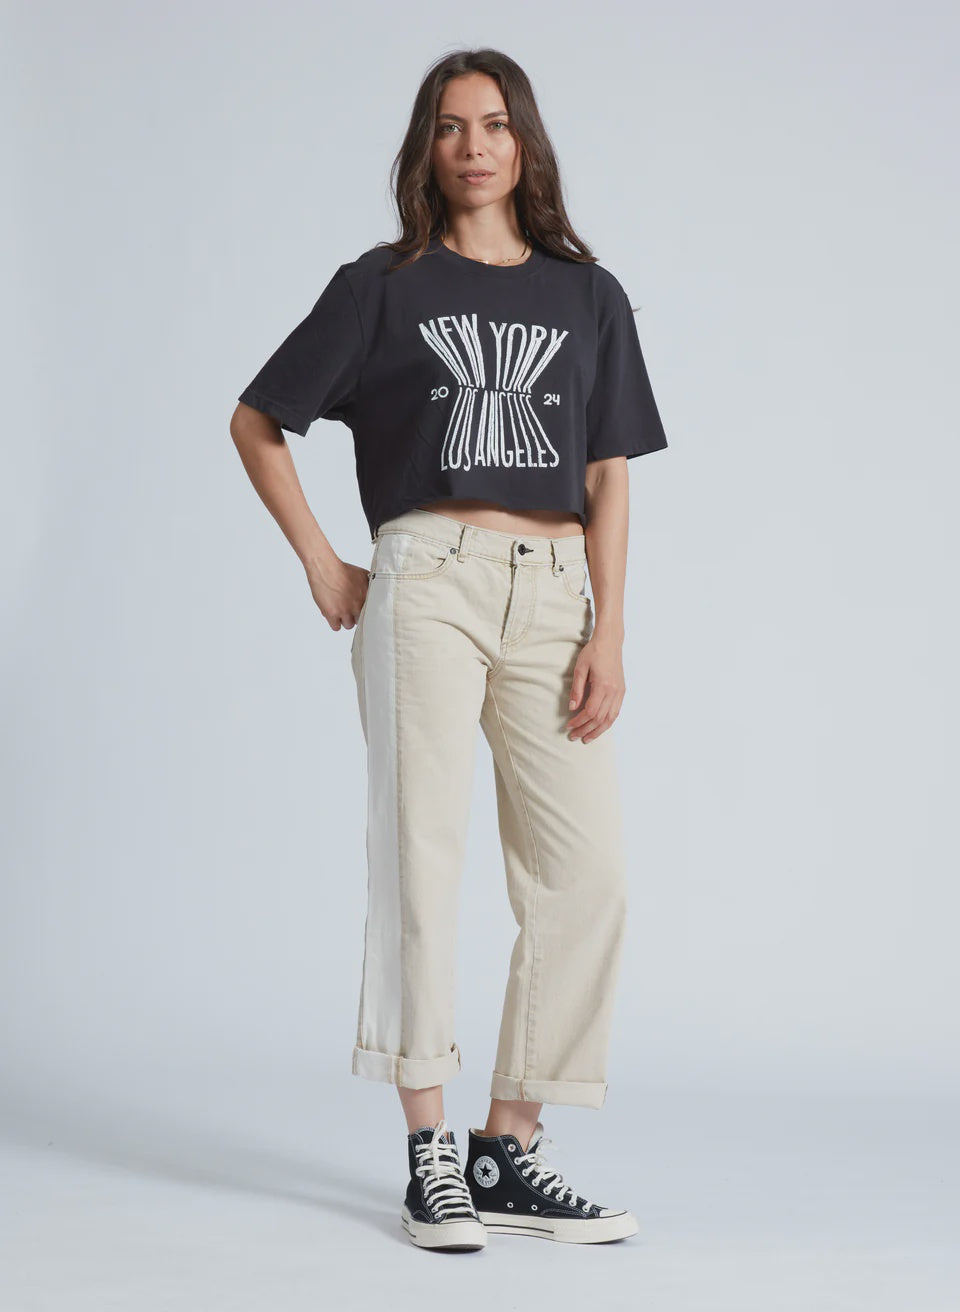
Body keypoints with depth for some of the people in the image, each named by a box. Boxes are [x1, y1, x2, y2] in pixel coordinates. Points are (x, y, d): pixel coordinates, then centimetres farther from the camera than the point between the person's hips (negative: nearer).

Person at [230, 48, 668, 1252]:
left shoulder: (588, 296, 16)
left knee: (585, 874, -4)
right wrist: (323, 570, 5)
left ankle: (507, 1151, 6)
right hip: (427, 577, -2)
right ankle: (428, 1154, -3)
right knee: (420, 849, -8)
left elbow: (608, 479, 12)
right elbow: (256, 424, 13)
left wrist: (607, 631, 1)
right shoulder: (383, 286, 10)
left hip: (553, 591, 3)